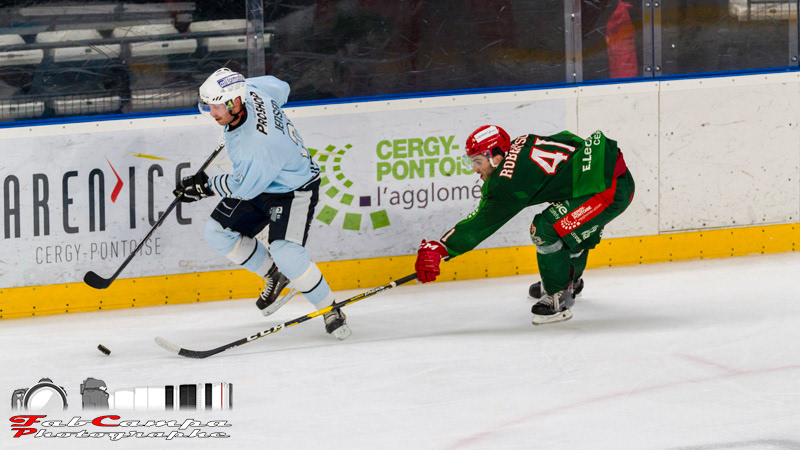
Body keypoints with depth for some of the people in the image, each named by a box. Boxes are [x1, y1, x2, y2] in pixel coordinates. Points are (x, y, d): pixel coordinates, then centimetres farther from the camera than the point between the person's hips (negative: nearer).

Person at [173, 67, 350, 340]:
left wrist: (206, 187, -17)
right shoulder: (249, 90, -17)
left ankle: (330, 310, -6)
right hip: (255, 183, 10)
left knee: (286, 253, -27)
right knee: (218, 233, 1)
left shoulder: (259, 146, -40)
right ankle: (275, 276, 20)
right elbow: (279, 87, 6)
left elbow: (244, 188, -26)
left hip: (294, 190, -9)